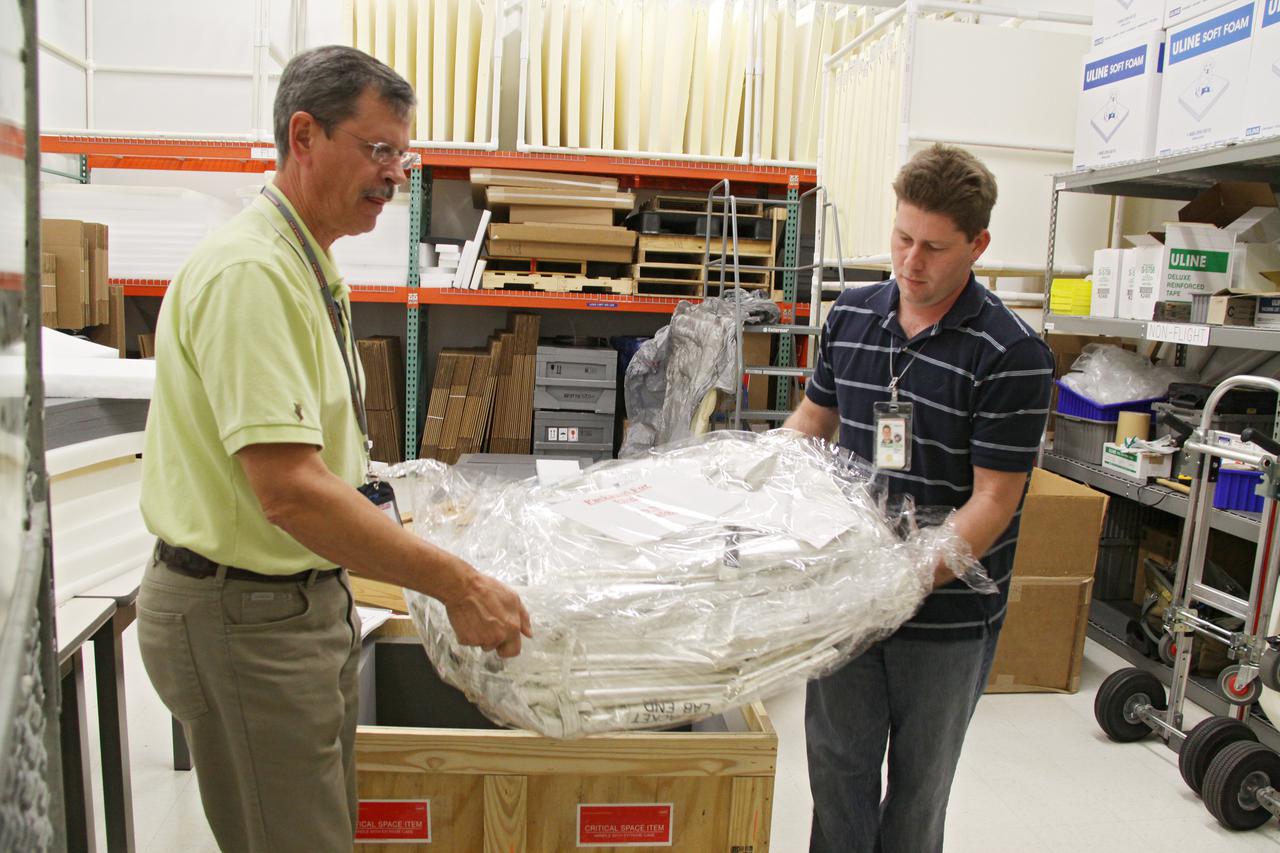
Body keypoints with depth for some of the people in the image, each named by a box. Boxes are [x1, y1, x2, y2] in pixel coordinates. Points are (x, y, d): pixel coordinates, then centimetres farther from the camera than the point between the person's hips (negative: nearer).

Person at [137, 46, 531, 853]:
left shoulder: (311, 270, 11)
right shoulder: (251, 272, -21)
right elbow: (289, 491, -29)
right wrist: (457, 585, -26)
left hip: (304, 596, 9)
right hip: (245, 612, -9)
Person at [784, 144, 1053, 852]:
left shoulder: (1011, 354, -15)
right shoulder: (850, 316, 1)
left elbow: (992, 501, -16)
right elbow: (811, 419, 14)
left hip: (947, 614, -4)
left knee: (919, 782, 17)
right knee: (837, 766, 16)